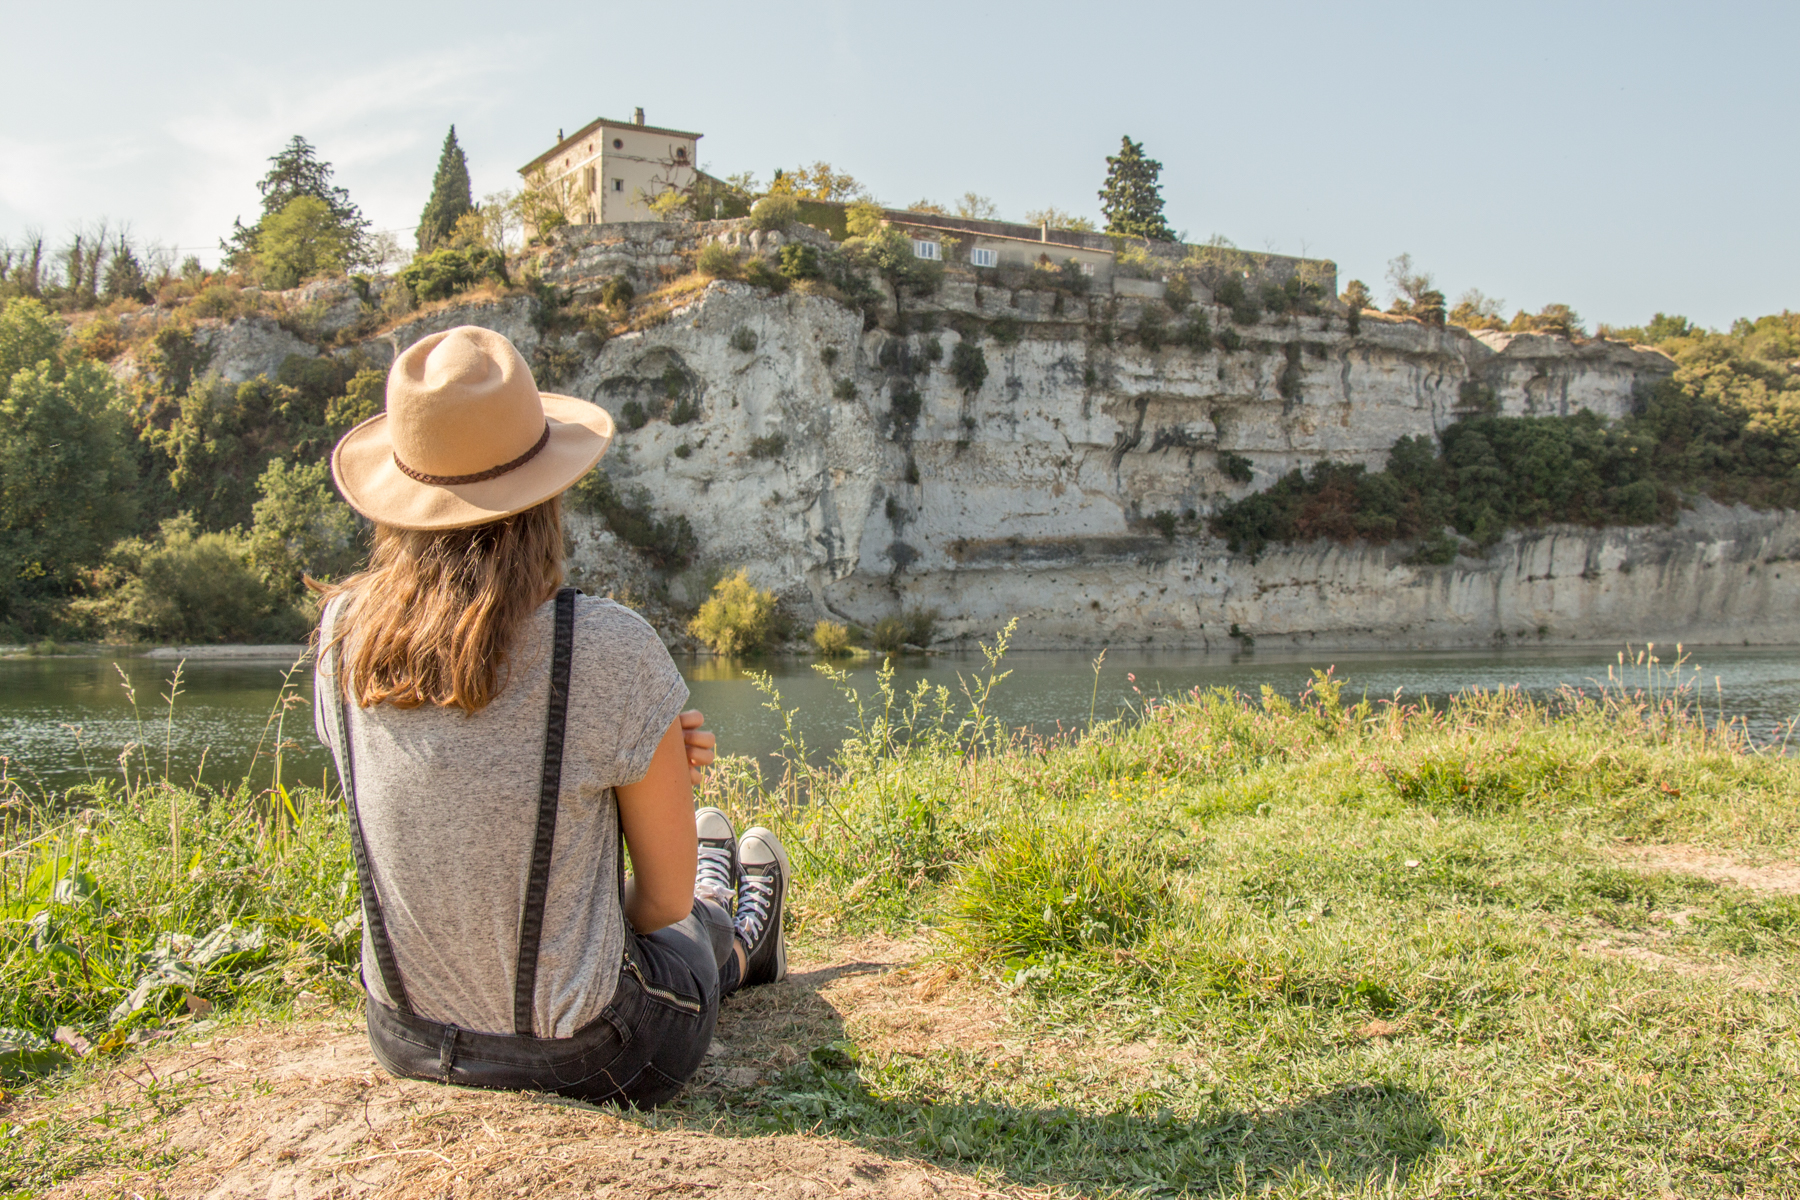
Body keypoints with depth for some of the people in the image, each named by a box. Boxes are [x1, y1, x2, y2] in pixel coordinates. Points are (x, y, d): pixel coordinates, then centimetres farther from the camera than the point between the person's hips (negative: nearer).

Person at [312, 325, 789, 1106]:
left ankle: (713, 896, 70)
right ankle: (738, 939, 69)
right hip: (583, 1053, -4)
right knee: (688, 925, 33)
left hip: (408, 1037, 5)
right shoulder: (607, 650, -26)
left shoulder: (344, 632, -11)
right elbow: (664, 897, -14)